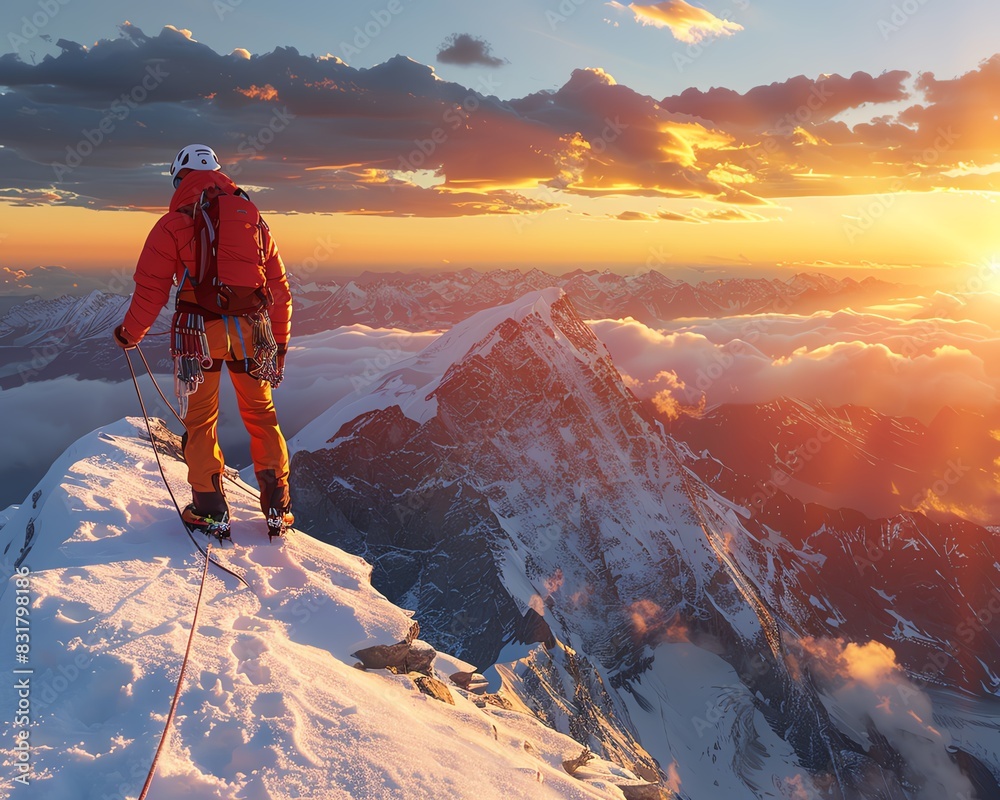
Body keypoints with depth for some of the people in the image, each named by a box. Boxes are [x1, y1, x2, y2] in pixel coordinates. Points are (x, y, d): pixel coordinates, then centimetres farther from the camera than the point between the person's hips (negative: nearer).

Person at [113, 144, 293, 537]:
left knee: (201, 421, 10)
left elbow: (151, 290, -2)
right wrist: (280, 342, 22)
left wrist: (130, 334, 14)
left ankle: (211, 512, 14)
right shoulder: (254, 220, 11)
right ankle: (278, 509, 17)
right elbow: (279, 289, 13)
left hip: (200, 330, -3)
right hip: (251, 329, 4)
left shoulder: (173, 224, -2)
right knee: (261, 417, 14)